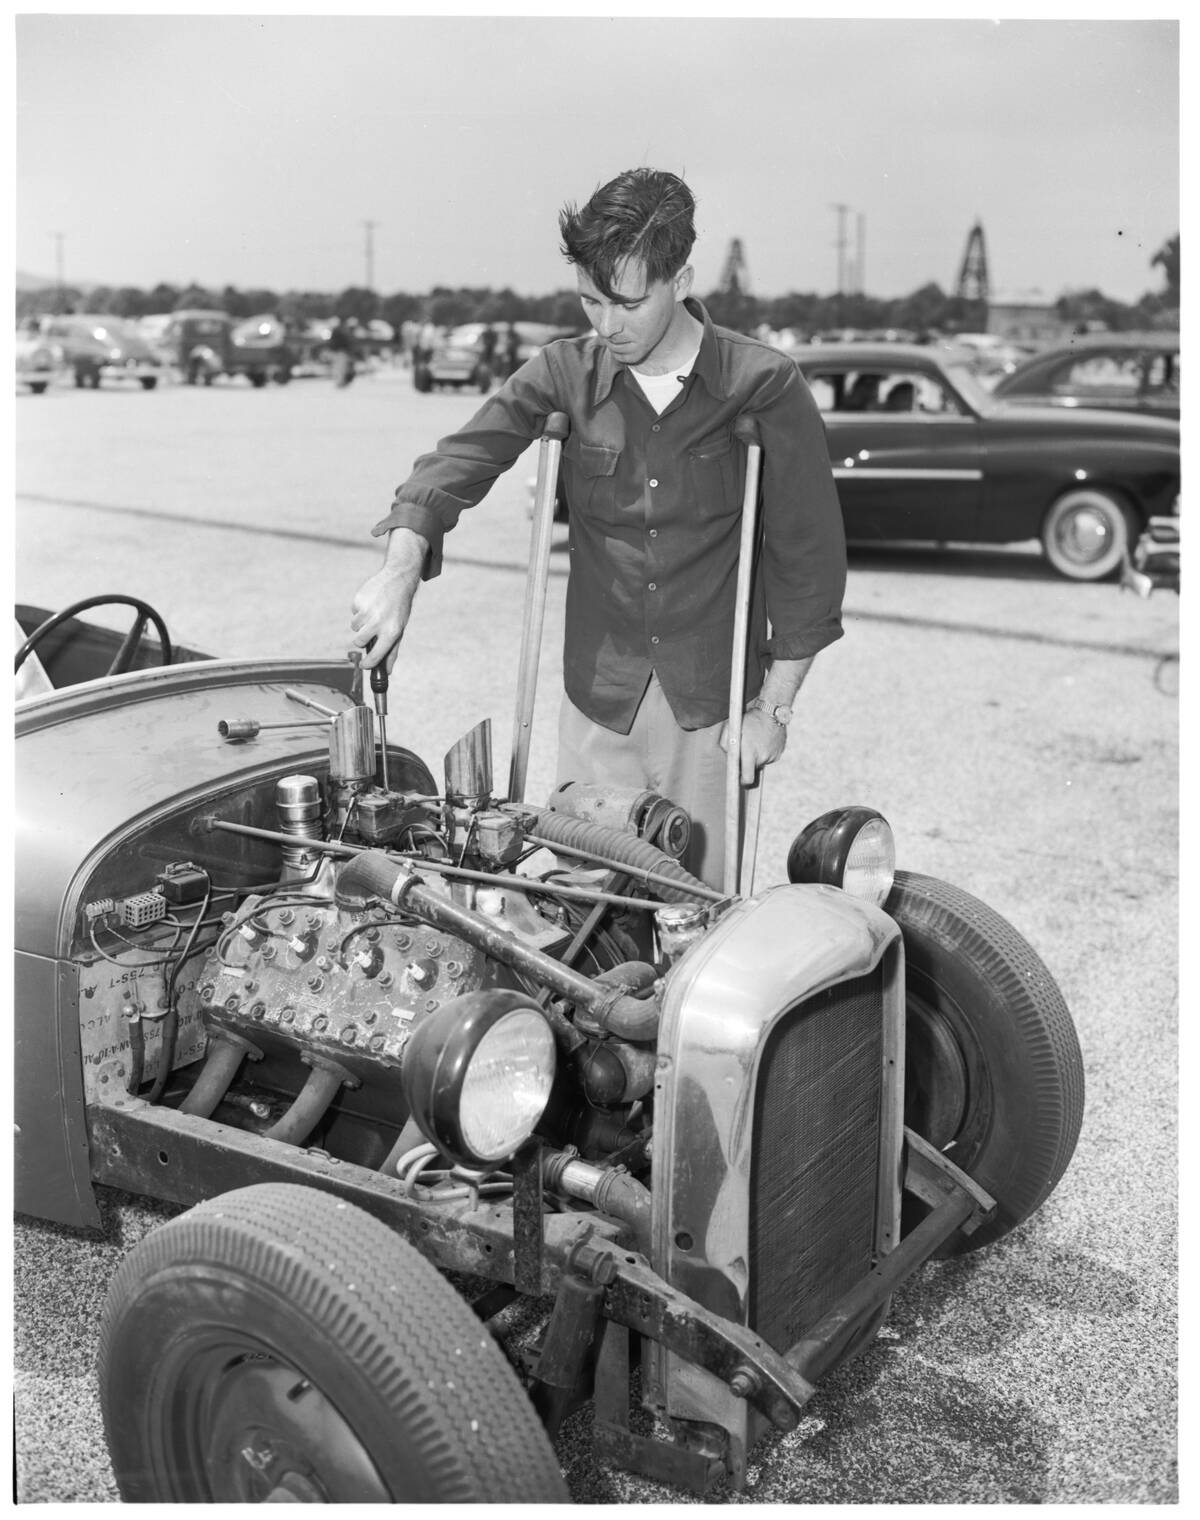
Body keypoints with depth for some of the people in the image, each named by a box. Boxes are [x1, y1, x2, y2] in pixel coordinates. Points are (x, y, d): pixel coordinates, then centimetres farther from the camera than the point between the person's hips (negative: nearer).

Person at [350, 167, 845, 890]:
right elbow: (461, 458, -11)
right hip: (599, 696, 2)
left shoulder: (765, 387, -7)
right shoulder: (566, 376, -1)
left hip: (714, 701, -2)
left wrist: (776, 709, -4)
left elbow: (809, 556, -4)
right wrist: (402, 567, -30)